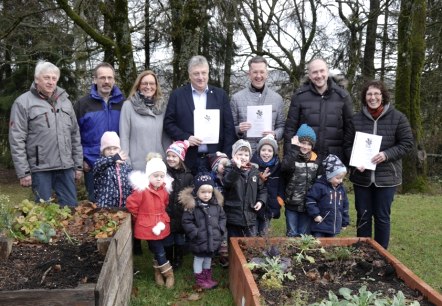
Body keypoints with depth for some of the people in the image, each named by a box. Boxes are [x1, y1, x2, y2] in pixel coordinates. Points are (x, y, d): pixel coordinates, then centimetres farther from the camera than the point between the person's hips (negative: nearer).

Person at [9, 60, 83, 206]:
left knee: (71, 207, 8)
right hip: (40, 168, -4)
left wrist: (78, 165, 11)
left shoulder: (65, 101, 12)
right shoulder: (23, 103, -3)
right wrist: (23, 172, -9)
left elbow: (75, 136, 14)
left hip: (66, 167, 4)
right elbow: (17, 140, -6)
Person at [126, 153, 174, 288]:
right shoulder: (142, 190, -19)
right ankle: (169, 274, 15)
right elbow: (130, 204, -15)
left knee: (157, 251, 17)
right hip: (148, 226, -5)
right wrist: (140, 217, -4)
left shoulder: (163, 190, 2)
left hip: (161, 225, 5)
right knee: (160, 252, -1)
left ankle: (158, 272, 36)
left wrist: (160, 217, 13)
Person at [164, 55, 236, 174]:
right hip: (188, 160, -1)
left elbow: (229, 127, 6)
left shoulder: (220, 95, 7)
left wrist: (226, 157, -1)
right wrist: (186, 138, -10)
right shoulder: (177, 95, 5)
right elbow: (168, 123, 5)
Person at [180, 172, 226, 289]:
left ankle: (208, 277, 41)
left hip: (213, 239, 5)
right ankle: (200, 279, 31)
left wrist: (221, 230, -1)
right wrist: (195, 233, -18)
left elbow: (222, 217, 10)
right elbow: (186, 221, -15)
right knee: (199, 259, 13)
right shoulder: (191, 205, -17)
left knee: (209, 258, 22)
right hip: (199, 241, -5)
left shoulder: (216, 204, -2)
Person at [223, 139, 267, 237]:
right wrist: (237, 167, -35)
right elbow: (226, 183, -27)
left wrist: (261, 201, -1)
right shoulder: (230, 170, -4)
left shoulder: (254, 171, 7)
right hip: (233, 216, -3)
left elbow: (262, 189, 16)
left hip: (250, 216, 4)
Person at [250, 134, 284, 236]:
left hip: (269, 207, 3)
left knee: (263, 235, 12)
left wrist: (279, 200, 5)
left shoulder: (278, 166, 3)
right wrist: (260, 178, -22)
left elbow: (281, 186, 14)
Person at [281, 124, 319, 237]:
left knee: (305, 235, 13)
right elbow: (285, 167, -29)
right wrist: (294, 148, -25)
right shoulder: (291, 156, -6)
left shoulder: (315, 160, 5)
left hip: (308, 205, 3)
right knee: (292, 234, 7)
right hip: (292, 204, -3)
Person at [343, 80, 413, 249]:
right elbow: (348, 144, 7)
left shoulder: (397, 117, -3)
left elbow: (407, 143, -2)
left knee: (382, 217, 8)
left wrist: (386, 155, -17)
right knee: (363, 216, 11)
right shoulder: (357, 119, 3)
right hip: (361, 177, 2)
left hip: (386, 176, -2)